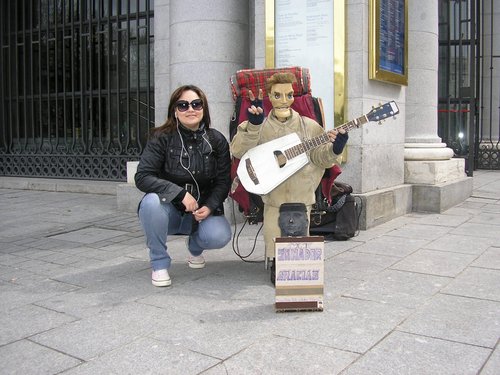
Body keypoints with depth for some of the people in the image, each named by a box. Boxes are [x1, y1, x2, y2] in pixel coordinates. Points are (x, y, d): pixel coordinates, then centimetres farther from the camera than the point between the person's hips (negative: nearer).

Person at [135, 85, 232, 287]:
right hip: (169, 210, -1)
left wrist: (209, 207, -21)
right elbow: (142, 177, -18)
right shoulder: (162, 138, -10)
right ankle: (160, 263, -12)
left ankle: (195, 247, 14)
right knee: (151, 201, -34)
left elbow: (223, 181, -3)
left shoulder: (217, 140, -3)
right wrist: (180, 193, -28)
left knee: (220, 236, -28)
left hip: (202, 211, 2)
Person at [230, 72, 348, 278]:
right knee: (274, 242, -7)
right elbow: (238, 151, -9)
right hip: (272, 196, 0)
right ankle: (276, 263, 21)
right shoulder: (261, 127, 4)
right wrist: (253, 125, -21)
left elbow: (319, 156, 4)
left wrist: (334, 149, -17)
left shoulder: (308, 126, 7)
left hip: (301, 196, 1)